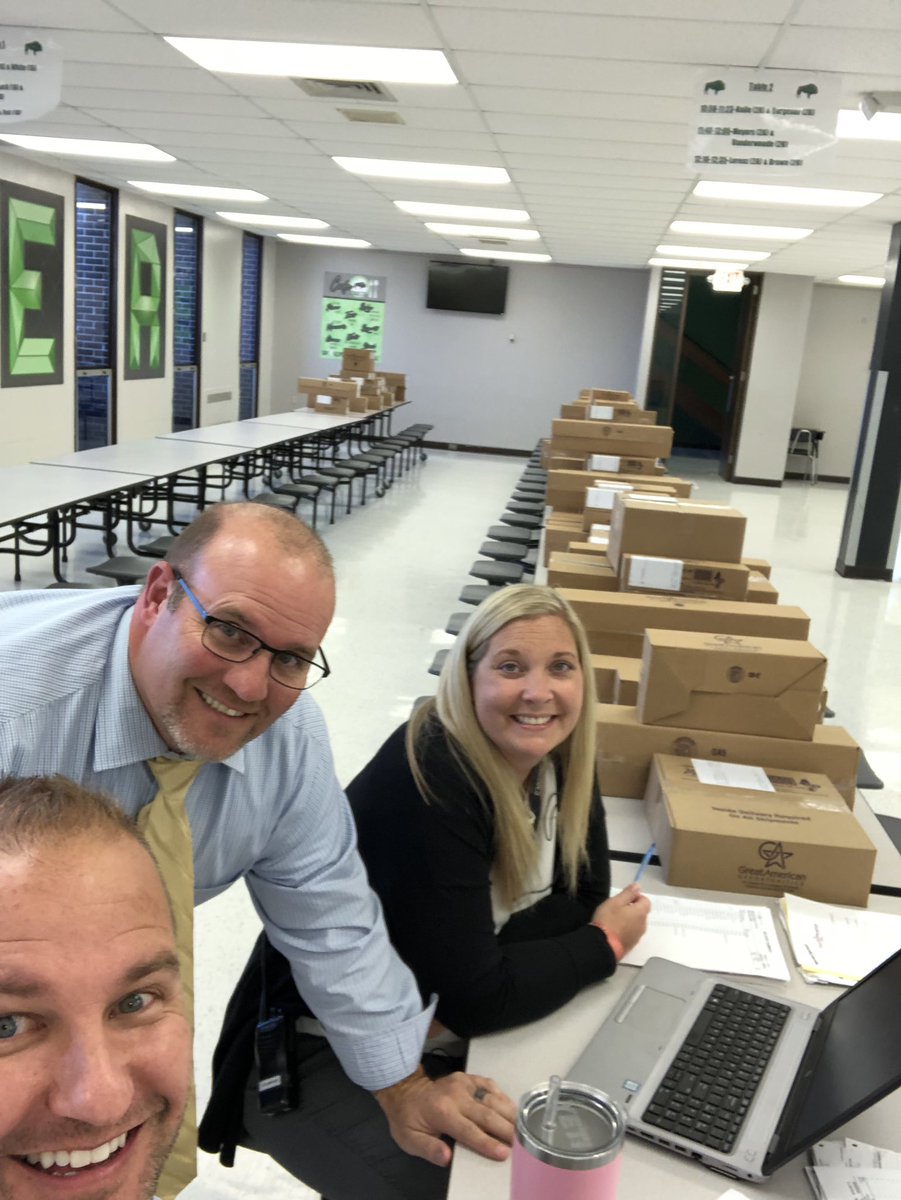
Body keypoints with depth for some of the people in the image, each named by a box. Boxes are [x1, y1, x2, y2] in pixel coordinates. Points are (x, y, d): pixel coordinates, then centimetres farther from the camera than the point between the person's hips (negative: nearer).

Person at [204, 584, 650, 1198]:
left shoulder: (560, 754, -6)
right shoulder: (427, 783, -30)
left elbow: (584, 896, -2)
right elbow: (473, 998, -28)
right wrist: (604, 945, -15)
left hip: (451, 1036, 7)